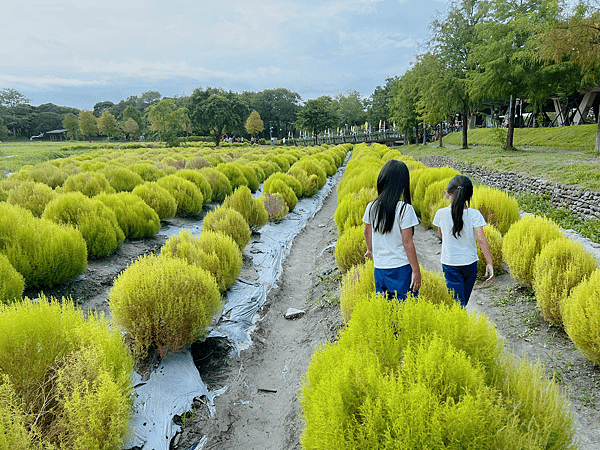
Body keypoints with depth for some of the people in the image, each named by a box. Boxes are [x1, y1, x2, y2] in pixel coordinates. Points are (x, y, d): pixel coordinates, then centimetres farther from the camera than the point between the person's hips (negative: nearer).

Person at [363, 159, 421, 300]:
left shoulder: (372, 207, 0)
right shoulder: (405, 209, -15)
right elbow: (407, 242, -15)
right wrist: (416, 271, -8)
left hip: (379, 268, 5)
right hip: (401, 268, -5)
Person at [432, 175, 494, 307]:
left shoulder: (441, 213, -10)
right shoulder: (474, 214, -12)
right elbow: (481, 239, -16)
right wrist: (489, 263, -13)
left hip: (450, 264, -1)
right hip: (470, 263, 2)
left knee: (457, 302, -1)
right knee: (464, 299, 22)